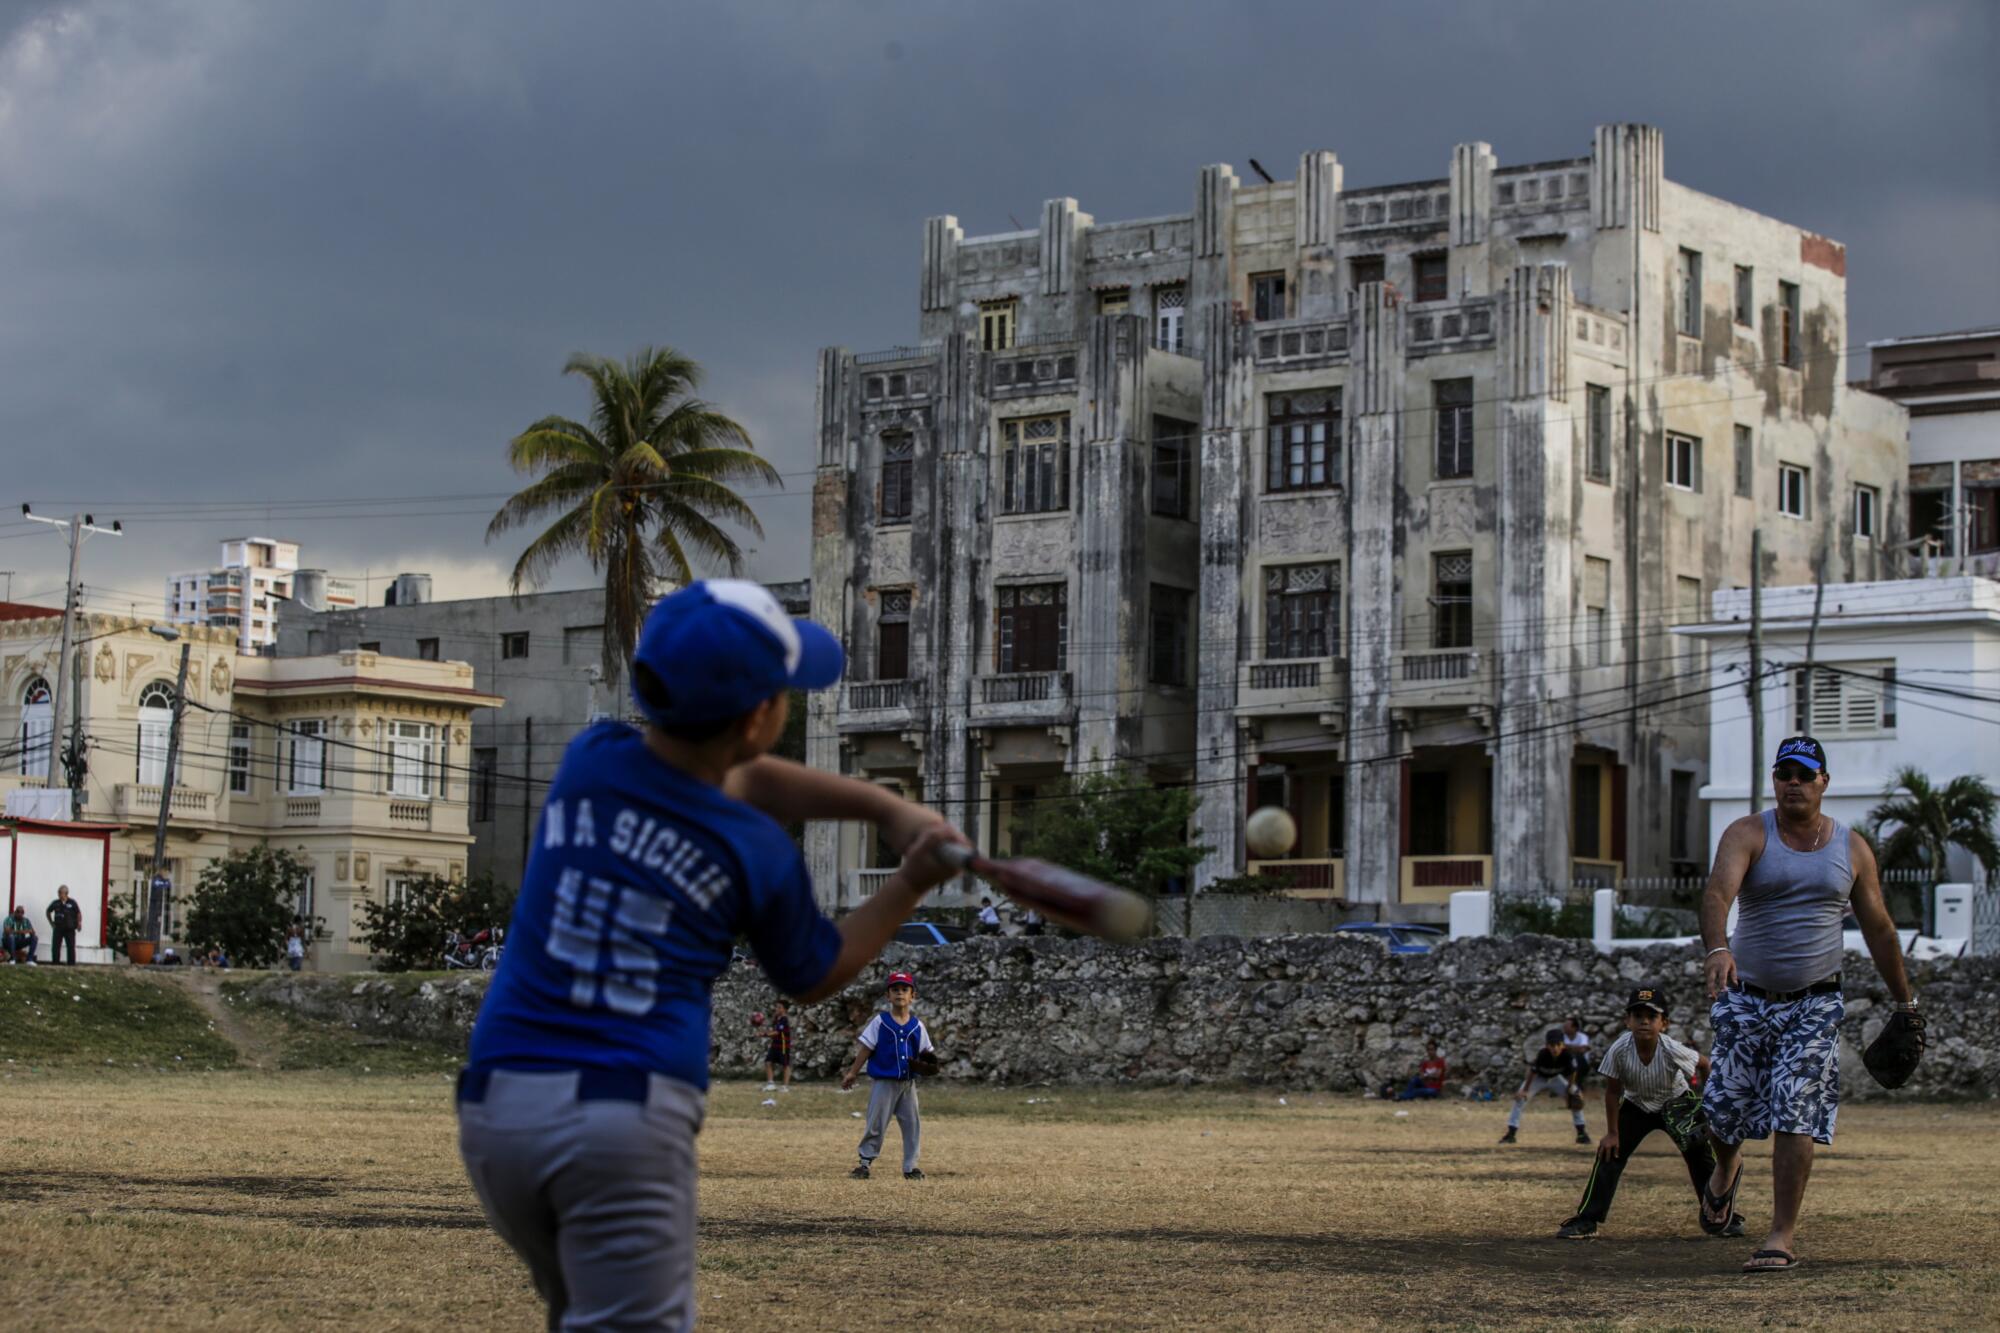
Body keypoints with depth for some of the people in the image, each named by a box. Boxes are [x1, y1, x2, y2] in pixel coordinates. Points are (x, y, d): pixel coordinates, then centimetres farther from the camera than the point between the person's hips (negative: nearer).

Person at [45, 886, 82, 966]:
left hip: (69, 929, -3)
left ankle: (71, 963, 5)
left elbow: (79, 913, 0)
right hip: (58, 928, 3)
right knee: (55, 946, 0)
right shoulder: (56, 903, 4)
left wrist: (79, 923, -8)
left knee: (71, 946, 0)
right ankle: (55, 962, 7)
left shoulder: (72, 903, -5)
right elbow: (48, 912, 19)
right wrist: (51, 922, 12)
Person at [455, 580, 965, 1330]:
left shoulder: (589, 759, 7)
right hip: (629, 1117, -5)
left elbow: (742, 782, 23)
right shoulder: (758, 855, -4)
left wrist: (885, 808, 14)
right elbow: (814, 977, 17)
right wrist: (912, 886, 19)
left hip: (496, 1101, 5)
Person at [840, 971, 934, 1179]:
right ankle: (864, 1163, 6)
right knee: (875, 1124, -2)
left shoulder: (917, 1026, 6)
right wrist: (852, 1073, -6)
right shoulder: (879, 1022, -2)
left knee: (912, 1125, 5)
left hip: (908, 1083, 3)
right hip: (883, 1082, -3)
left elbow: (926, 1052, 10)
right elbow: (865, 1049, -3)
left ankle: (910, 1166, 13)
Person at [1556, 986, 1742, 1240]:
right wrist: (1612, 1133, -11)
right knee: (1609, 1153, -8)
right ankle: (1587, 1220, -3)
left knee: (1700, 1155, -10)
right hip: (1636, 1106, 1)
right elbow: (1613, 1091, -16)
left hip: (1676, 1103, -1)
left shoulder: (1672, 1051, -33)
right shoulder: (1619, 1050, -31)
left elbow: (1703, 1063, -12)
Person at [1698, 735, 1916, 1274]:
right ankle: (1726, 1167, 40)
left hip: (1815, 1004, 0)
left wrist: (1905, 1003, 14)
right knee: (1725, 1106, 4)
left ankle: (1783, 1236, -4)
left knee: (1795, 1118, -10)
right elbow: (1718, 892, -24)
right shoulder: (1747, 835, -5)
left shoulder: (1851, 848, 4)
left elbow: (1878, 928, 13)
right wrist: (1717, 948, -44)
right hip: (1746, 997, 0)